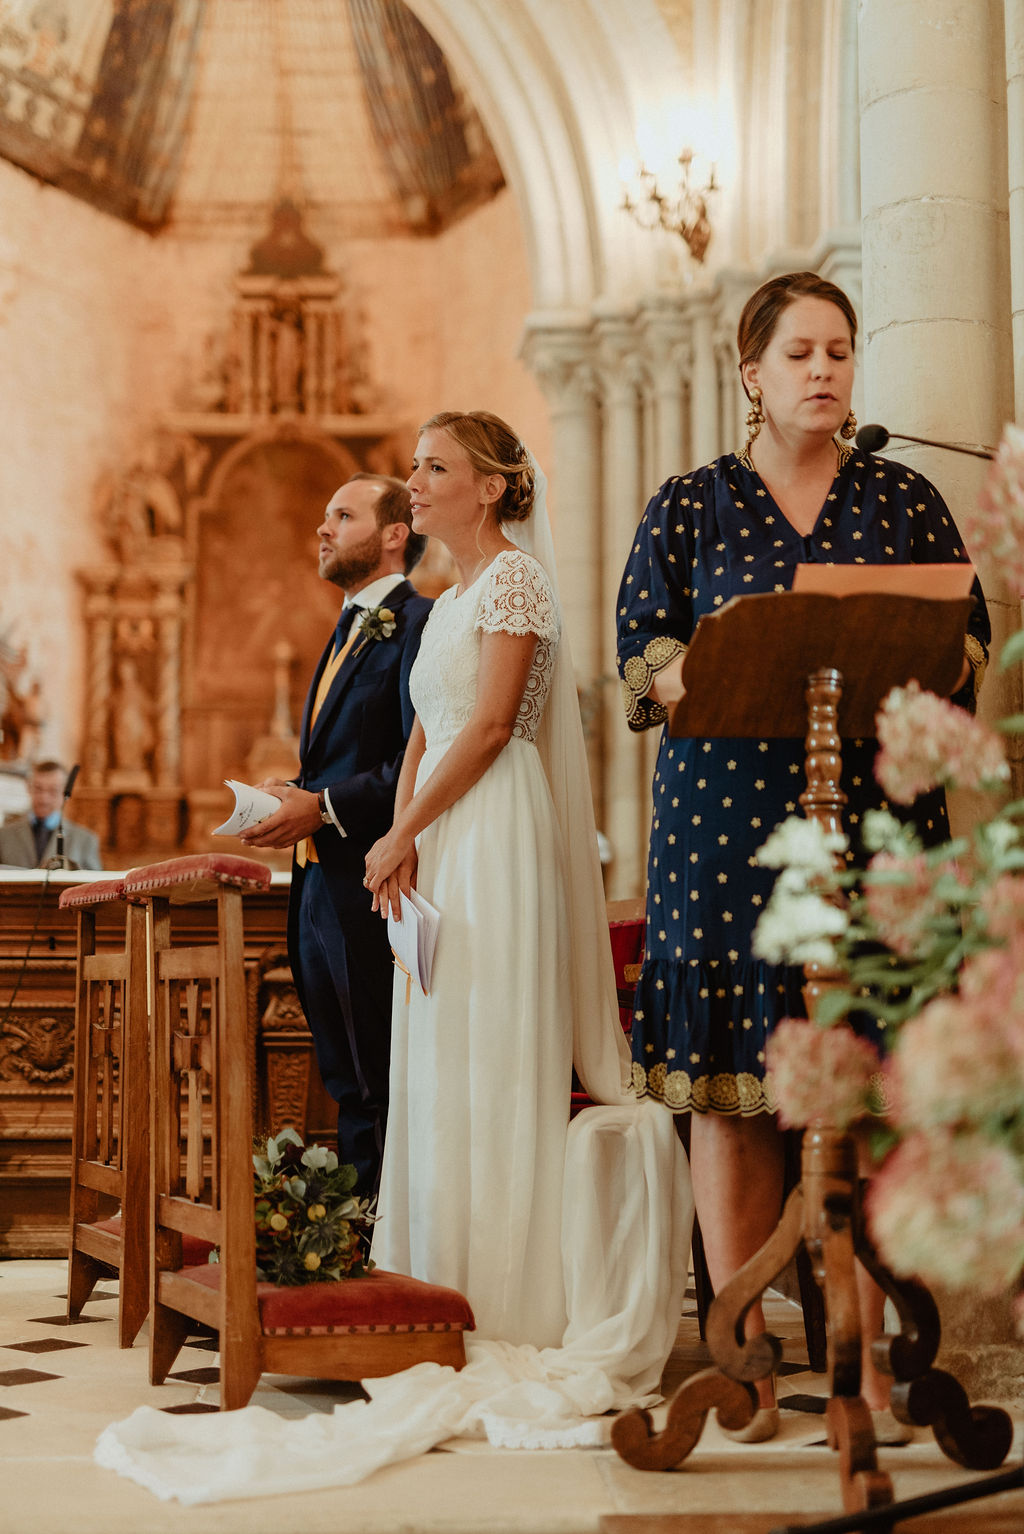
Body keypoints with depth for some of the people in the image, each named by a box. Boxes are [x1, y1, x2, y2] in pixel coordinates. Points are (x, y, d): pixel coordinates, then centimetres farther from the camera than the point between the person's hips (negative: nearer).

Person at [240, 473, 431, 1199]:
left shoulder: (418, 625, -11)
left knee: (385, 1090, -4)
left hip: (369, 887, -10)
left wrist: (324, 808, -19)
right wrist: (294, 796, 7)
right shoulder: (352, 627, 21)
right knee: (347, 1086, 14)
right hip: (319, 886, 10)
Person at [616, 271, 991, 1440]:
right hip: (727, 822, -1)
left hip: (875, 820, 1)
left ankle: (868, 1358, 4)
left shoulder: (905, 502, 13)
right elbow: (642, 663, 4)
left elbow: (972, 651, 11)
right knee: (729, 1096, -2)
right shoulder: (690, 507, 9)